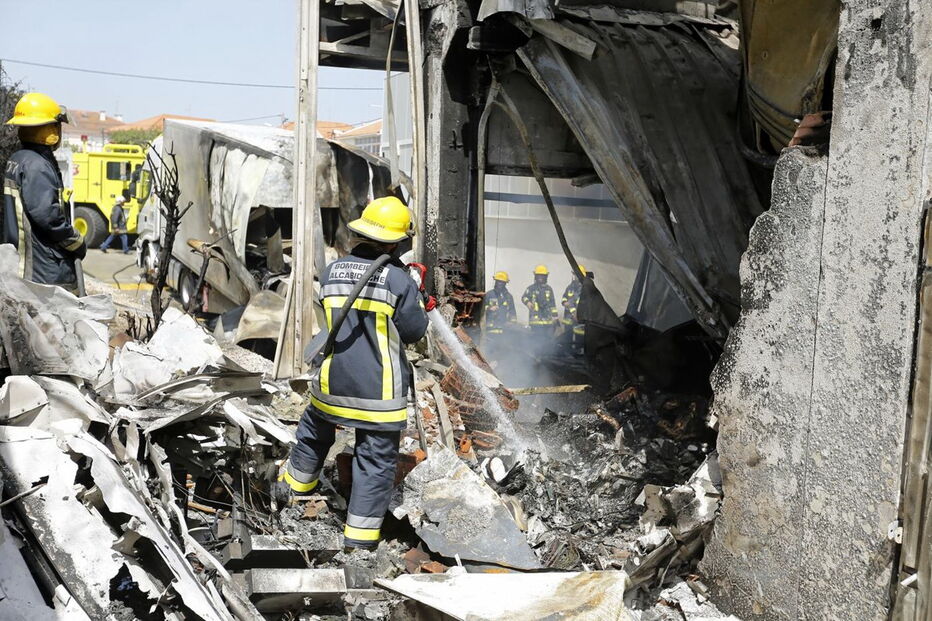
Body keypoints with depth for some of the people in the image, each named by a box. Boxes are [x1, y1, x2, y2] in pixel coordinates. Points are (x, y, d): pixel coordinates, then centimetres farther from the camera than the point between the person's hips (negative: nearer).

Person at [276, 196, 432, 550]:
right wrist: (421, 304, 13)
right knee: (376, 459, 6)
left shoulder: (332, 271, -1)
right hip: (379, 389, -4)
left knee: (315, 432, 30)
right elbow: (414, 332, -6)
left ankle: (293, 486, 51)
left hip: (333, 380, 5)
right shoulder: (399, 280, -14)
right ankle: (360, 536, 11)